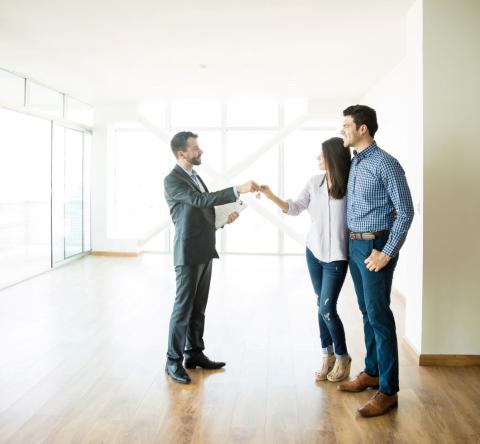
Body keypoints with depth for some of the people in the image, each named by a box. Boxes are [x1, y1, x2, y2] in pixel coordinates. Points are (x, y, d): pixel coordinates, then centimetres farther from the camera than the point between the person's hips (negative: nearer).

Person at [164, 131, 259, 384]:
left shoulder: (194, 177, 17)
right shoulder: (172, 180, -12)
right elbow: (201, 200, -26)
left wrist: (224, 218, 6)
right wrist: (238, 190, -30)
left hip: (204, 251, 8)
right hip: (189, 253, -8)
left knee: (198, 307, 13)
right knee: (183, 307, -2)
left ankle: (194, 354, 24)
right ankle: (173, 361, 10)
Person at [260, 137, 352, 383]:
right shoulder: (314, 182, 1)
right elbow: (294, 208, 4)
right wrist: (272, 197, -7)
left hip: (337, 256, -5)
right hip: (314, 251, 5)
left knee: (327, 309, -5)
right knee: (321, 306, 12)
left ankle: (343, 358, 19)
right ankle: (328, 356, 28)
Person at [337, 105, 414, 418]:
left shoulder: (385, 163, -12)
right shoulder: (354, 163, 12)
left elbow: (405, 212, -14)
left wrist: (387, 252, -17)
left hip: (375, 246, -8)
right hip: (355, 245, 8)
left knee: (379, 315, -4)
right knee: (367, 312, 16)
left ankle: (388, 390, 7)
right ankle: (372, 372, 30)